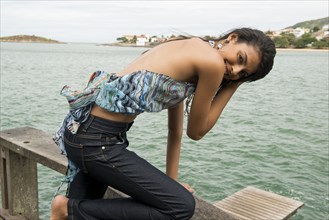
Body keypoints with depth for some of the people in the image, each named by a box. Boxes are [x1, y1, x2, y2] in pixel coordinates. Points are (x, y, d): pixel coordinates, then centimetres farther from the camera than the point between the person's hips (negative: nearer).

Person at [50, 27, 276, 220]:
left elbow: (175, 130, 19)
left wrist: (171, 181, 24)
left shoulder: (191, 52, 16)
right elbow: (196, 131, -1)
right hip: (97, 142, -10)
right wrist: (232, 86, 6)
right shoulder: (213, 62, -13)